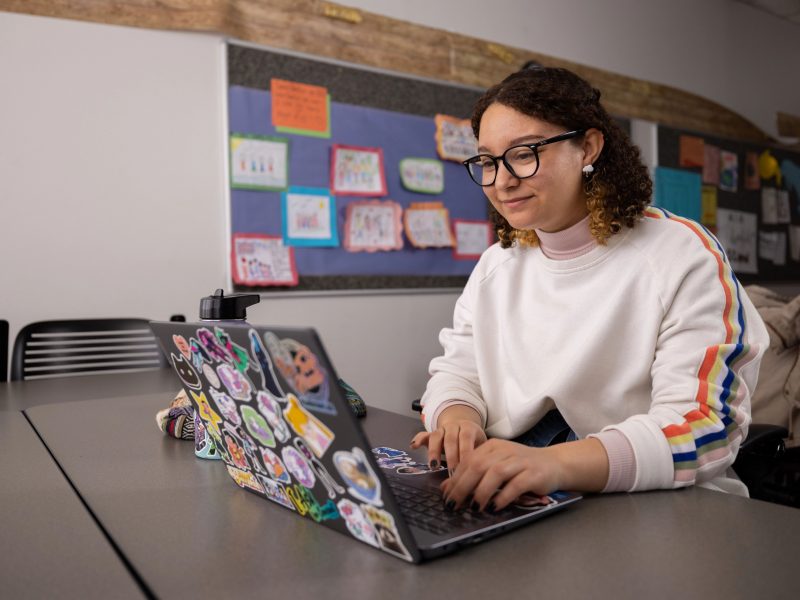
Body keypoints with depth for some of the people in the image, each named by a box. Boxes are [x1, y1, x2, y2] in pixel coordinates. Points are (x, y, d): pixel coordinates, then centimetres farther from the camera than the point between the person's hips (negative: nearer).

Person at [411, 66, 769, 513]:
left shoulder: (682, 256, -9)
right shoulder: (496, 265, 9)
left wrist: (555, 463, -35)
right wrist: (457, 417, -16)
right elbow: (458, 372, 9)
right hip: (513, 505, 5)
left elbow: (706, 423, -18)